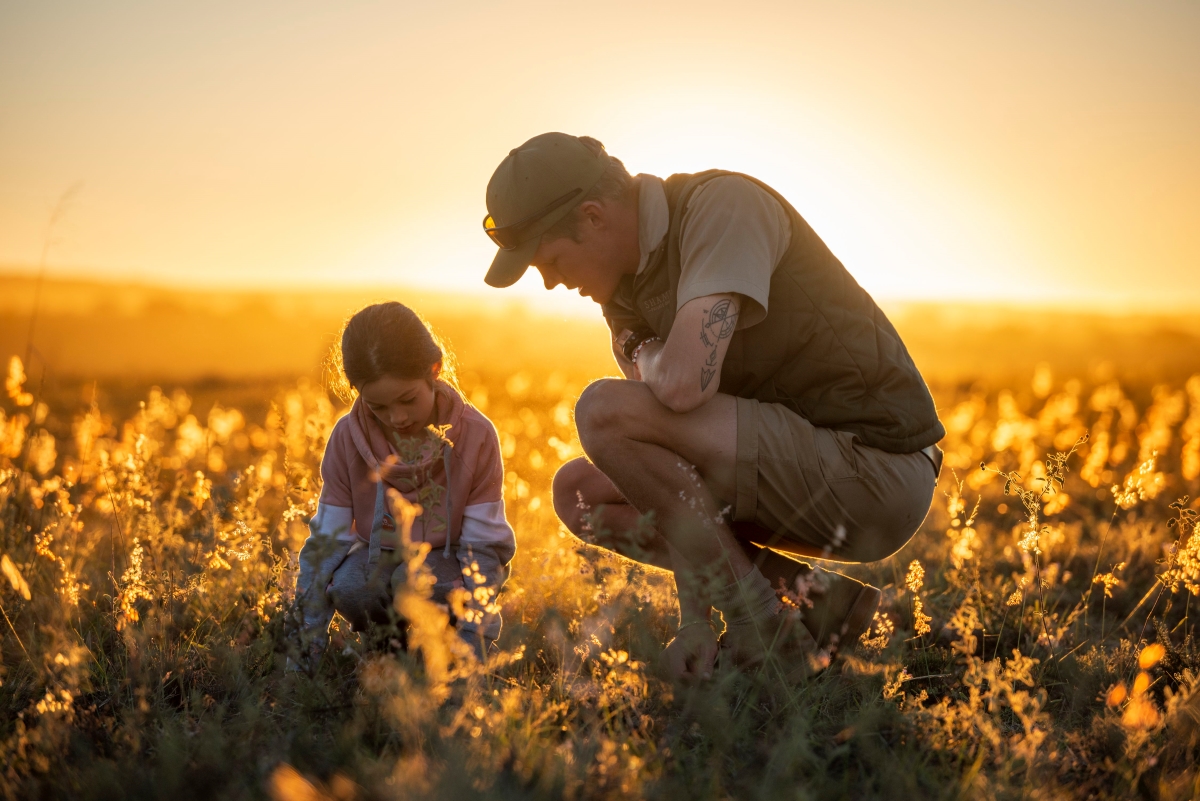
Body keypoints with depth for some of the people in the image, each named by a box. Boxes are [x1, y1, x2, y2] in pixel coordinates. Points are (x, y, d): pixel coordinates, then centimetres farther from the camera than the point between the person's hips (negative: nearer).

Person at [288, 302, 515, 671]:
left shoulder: (476, 435, -18)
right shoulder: (347, 437, -14)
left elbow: (484, 546, -16)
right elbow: (327, 540, -12)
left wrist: (472, 634, -28)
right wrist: (310, 632, -19)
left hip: (448, 559, -2)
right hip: (378, 556, 2)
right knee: (348, 584, -32)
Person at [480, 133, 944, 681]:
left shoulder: (724, 204, -18)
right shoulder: (624, 285, 9)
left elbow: (685, 385, -33)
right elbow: (674, 452, 7)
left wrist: (648, 360, -7)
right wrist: (695, 621, -2)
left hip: (876, 469, -9)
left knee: (605, 412, -20)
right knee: (578, 491, 11)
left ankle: (759, 621, -7)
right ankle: (814, 598, 4)